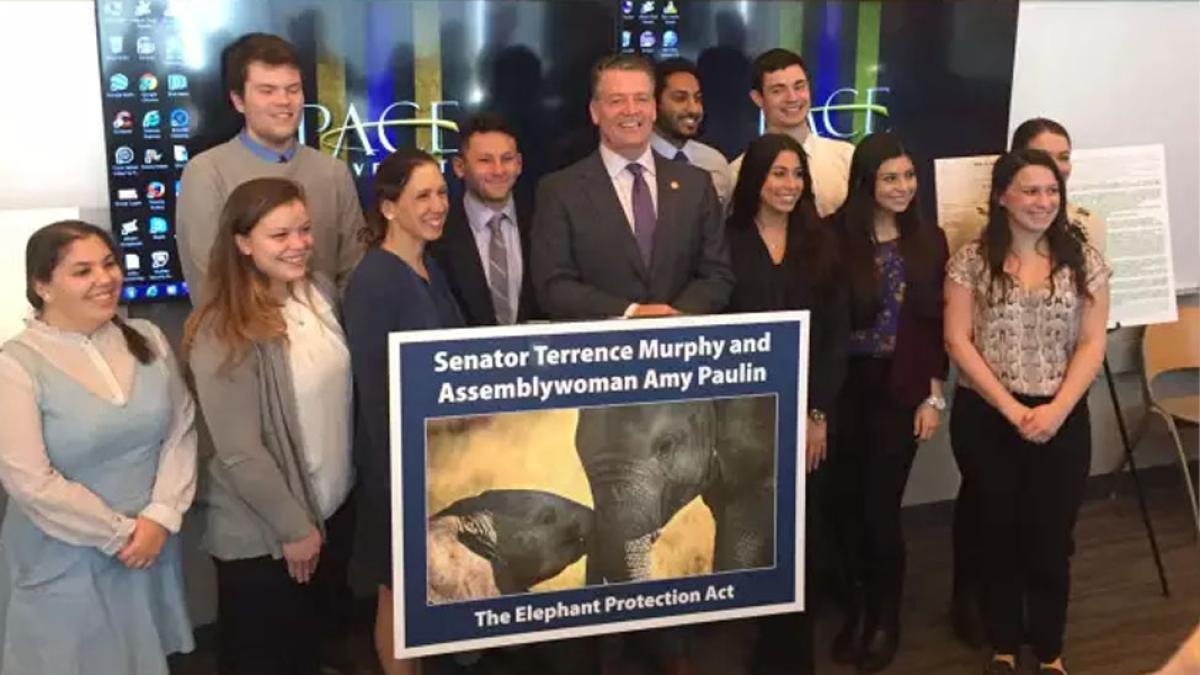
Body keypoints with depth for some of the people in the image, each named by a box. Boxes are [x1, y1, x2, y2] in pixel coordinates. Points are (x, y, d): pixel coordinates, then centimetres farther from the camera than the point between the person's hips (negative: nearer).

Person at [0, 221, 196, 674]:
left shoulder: (147, 339, 1)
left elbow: (181, 431, 1)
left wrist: (161, 517, -10)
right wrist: (120, 533, -13)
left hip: (152, 546, 4)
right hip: (67, 565, -4)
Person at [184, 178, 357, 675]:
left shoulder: (322, 292, -2)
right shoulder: (224, 333, -23)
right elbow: (239, 453, -21)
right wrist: (293, 527, -14)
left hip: (335, 505, 6)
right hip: (263, 533, -6)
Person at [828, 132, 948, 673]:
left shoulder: (929, 241, 2)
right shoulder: (836, 236, -7)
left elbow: (936, 325, 4)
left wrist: (934, 396, -1)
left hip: (899, 390, 0)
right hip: (844, 387, 0)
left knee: (881, 505, 1)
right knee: (847, 501, 8)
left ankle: (886, 617, 22)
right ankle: (856, 608, 29)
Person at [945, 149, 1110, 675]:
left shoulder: (1084, 261, 1)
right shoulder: (972, 260, -4)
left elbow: (1092, 344, -1)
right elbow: (958, 341, -7)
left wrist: (1056, 409, -14)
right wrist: (1010, 406, -13)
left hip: (1061, 421, 1)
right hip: (985, 419, -1)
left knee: (1051, 538, 7)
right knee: (999, 533, 12)